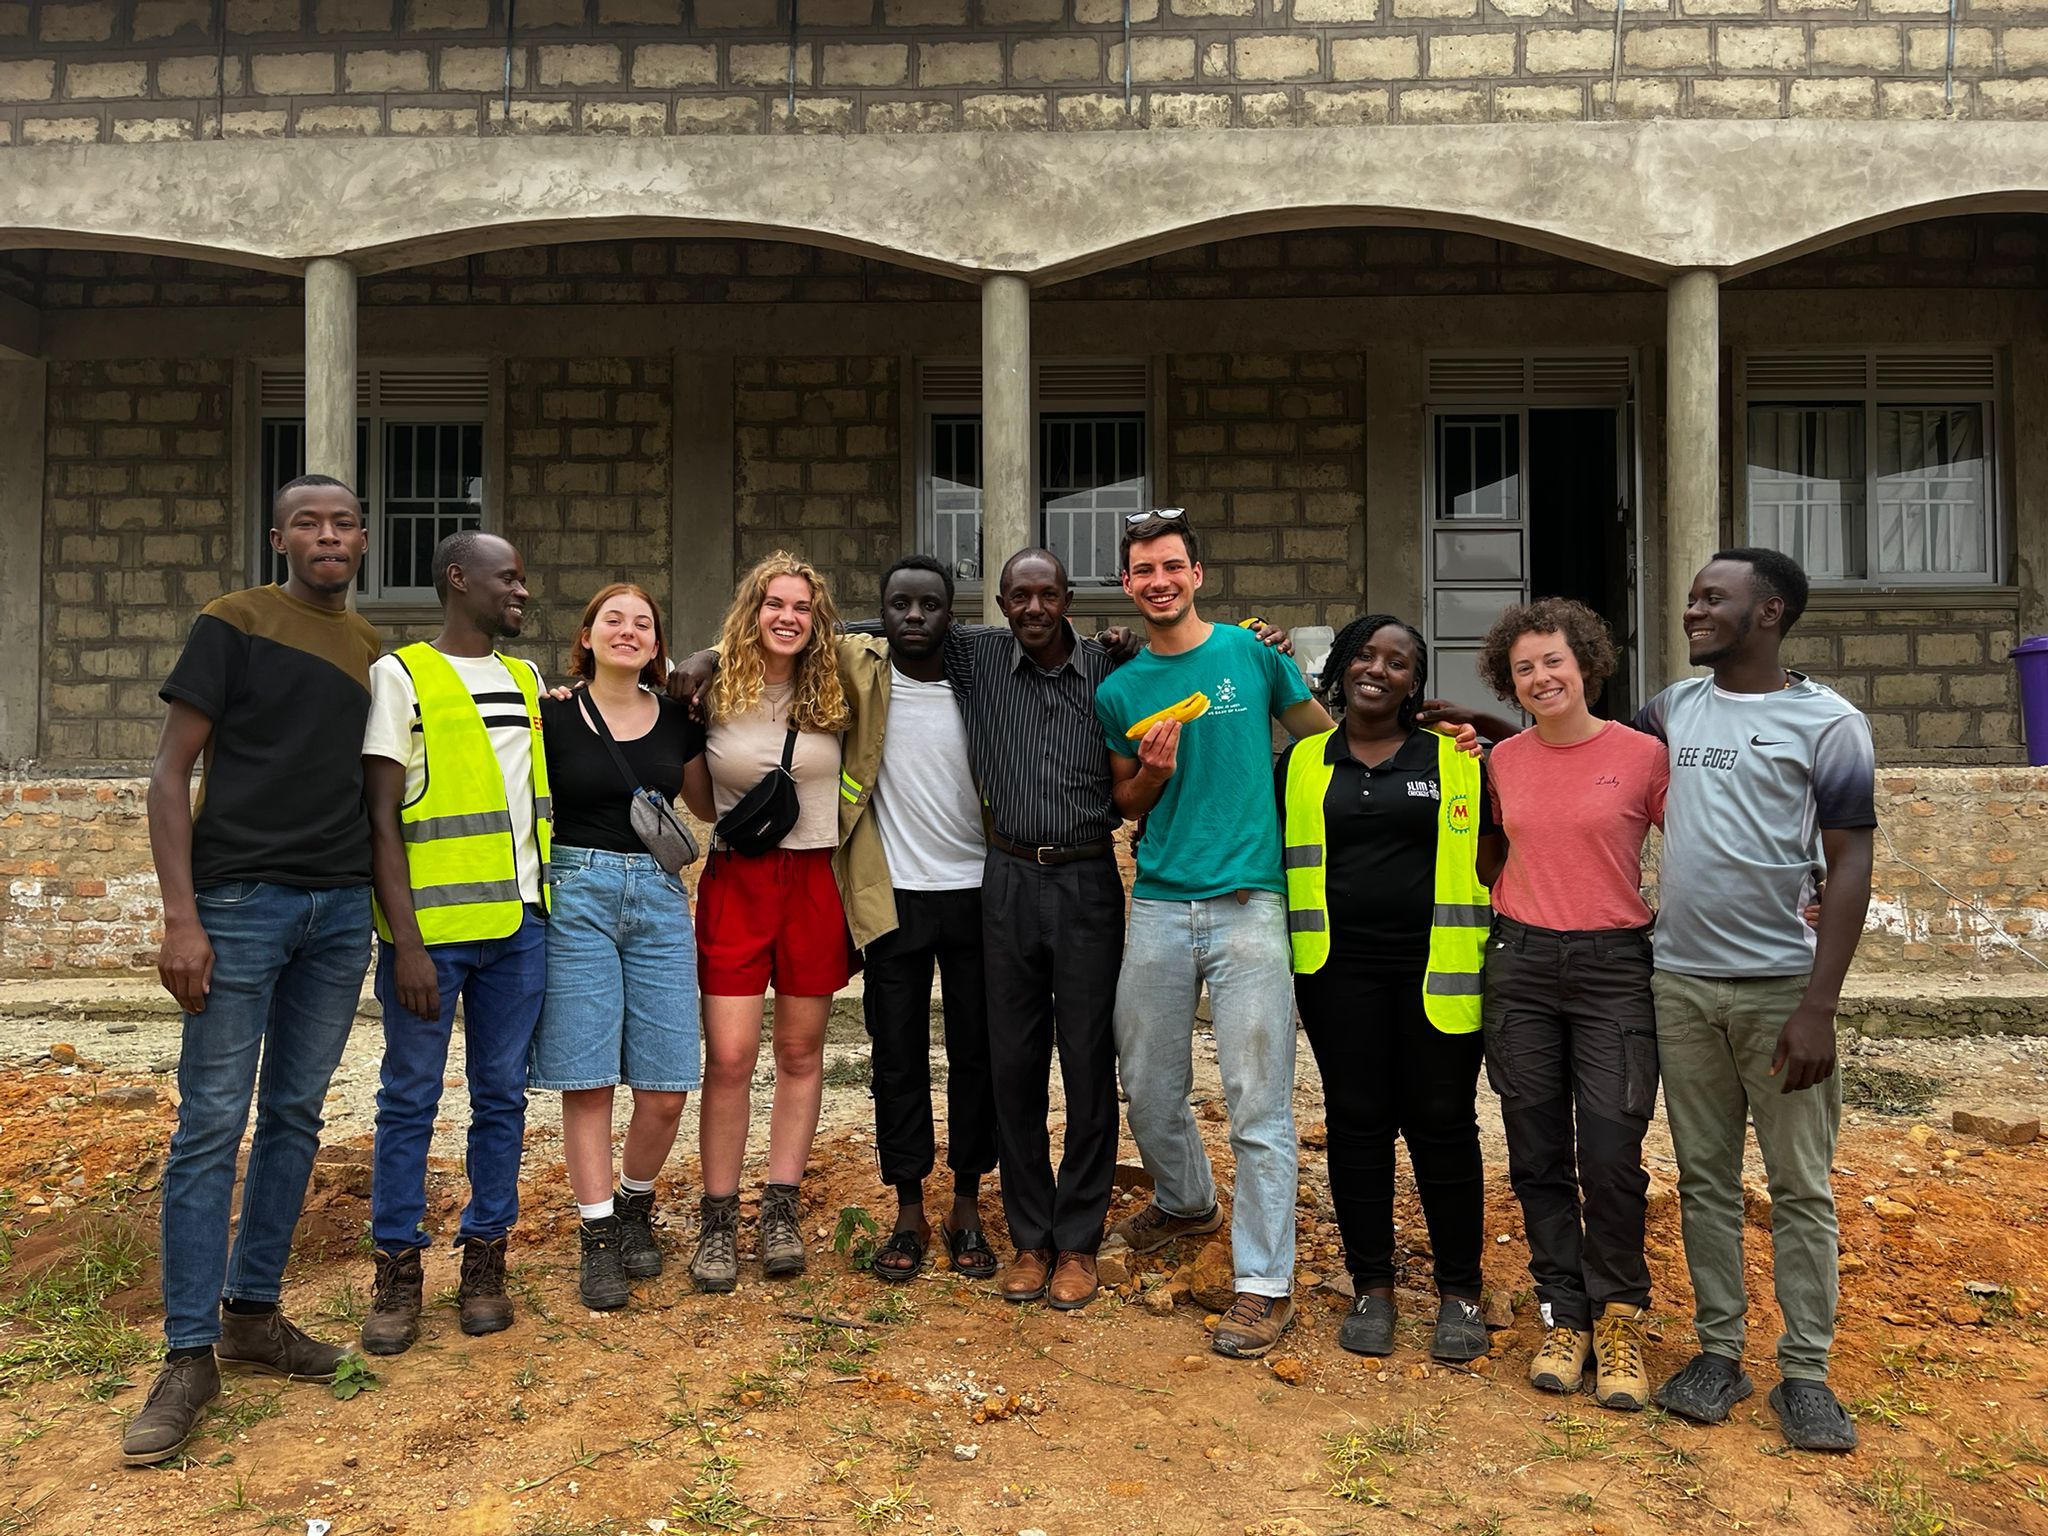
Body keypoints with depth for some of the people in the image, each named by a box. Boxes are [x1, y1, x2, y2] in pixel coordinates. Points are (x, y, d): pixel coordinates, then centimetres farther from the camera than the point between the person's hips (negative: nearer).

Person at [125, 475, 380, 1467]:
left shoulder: (375, 650, 13)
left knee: (295, 1116, 10)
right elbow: (171, 773, -4)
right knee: (211, 1124, -3)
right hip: (240, 899, -5)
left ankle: (252, 1312, 22)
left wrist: (385, 910, 8)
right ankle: (190, 1355, 5)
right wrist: (181, 916, -12)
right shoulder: (233, 623, -1)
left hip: (342, 908, 5)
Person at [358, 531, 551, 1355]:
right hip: (431, 925, -5)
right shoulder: (401, 676, -3)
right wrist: (406, 942, -14)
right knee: (411, 1098, 4)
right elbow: (381, 819, -8)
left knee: (502, 1094, 9)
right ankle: (398, 1271, 17)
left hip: (520, 923, 5)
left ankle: (485, 1258, 21)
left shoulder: (527, 680, 14)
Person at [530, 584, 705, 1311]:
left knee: (666, 1089, 0)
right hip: (576, 895, -3)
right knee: (588, 1079, -1)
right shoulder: (552, 716, 0)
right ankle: (597, 1236, 14)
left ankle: (635, 1205, 27)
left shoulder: (679, 720, 8)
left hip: (659, 896, 3)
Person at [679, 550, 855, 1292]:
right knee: (729, 1057, -4)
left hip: (816, 882, 1)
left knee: (801, 1052, 8)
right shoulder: (711, 694, 0)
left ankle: (781, 1207, 19)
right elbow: (704, 804, 9)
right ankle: (719, 1219, 10)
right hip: (736, 882, -1)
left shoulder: (833, 695, 3)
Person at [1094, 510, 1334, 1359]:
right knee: (1149, 1087, 13)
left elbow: (1323, 737, 15)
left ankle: (1265, 1282, 9)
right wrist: (1152, 775, -4)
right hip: (1158, 905, 3)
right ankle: (1184, 1201, 42)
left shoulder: (1252, 652, 2)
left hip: (1248, 903, -3)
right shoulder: (1117, 691, 8)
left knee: (1258, 1101, -3)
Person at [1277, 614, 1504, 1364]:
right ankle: (1371, 1288, 20)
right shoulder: (1301, 763, 9)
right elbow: (1274, 853, 15)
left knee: (1442, 1123, 3)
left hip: (1436, 969, -1)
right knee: (1357, 1121, 7)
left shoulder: (1456, 759, 5)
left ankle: (1459, 1292, 18)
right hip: (1340, 970, 2)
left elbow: (1490, 860, 7)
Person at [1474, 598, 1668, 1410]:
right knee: (1538, 1154, 7)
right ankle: (1564, 1316, 20)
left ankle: (1618, 1322, 13)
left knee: (1611, 1154, -6)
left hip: (1614, 964, -3)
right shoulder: (1503, 760, 7)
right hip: (1520, 963, 3)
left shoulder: (1642, 754, -3)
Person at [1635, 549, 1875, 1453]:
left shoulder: (1828, 723, -4)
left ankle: (1805, 1372, 13)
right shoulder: (1672, 710, 9)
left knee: (1800, 1188, 3)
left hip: (1779, 986, -4)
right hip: (1680, 983, 4)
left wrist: (1818, 1007, -14)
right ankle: (1718, 1352, 19)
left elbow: (1850, 866, -7)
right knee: (1705, 1178, 9)